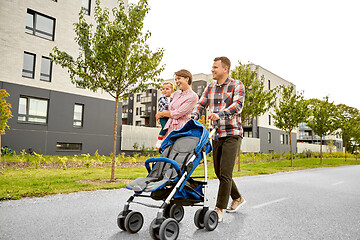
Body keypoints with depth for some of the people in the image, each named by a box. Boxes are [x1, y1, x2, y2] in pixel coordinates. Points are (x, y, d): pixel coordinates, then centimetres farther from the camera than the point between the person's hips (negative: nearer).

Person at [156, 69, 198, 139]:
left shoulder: (193, 96, -10)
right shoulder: (176, 93, 13)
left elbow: (177, 114, -14)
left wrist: (161, 114, 0)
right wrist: (160, 116, 5)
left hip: (181, 128, -6)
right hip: (170, 127, 6)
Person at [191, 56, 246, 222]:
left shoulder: (237, 85, -3)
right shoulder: (210, 88, 14)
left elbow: (238, 105, -18)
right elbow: (201, 104, 10)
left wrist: (220, 114, -33)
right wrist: (193, 118, -10)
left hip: (232, 134, -6)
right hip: (216, 135, 6)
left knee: (225, 173, -10)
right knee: (219, 172, 12)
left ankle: (219, 211, -1)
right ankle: (238, 198, 33)